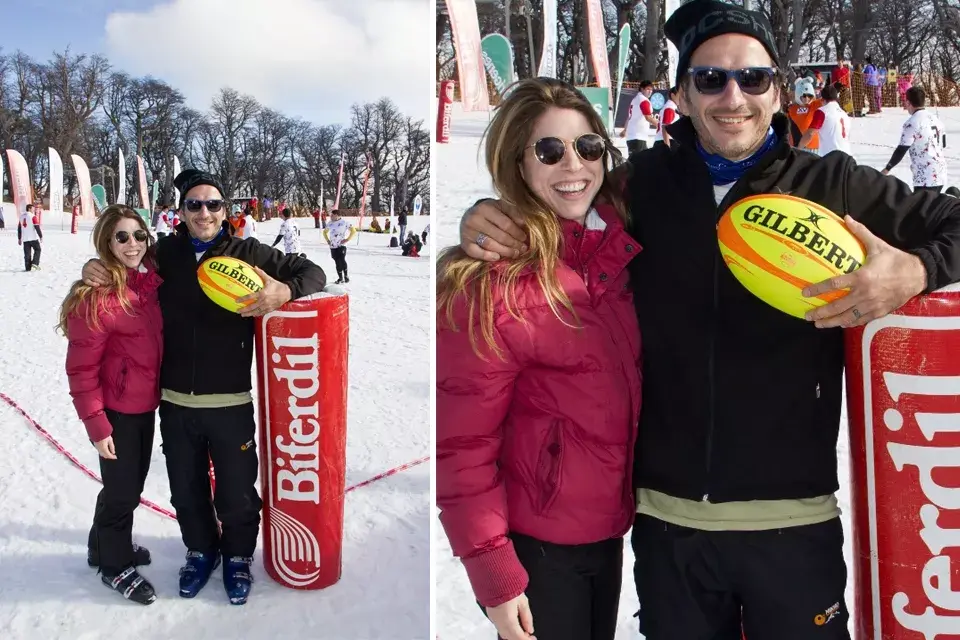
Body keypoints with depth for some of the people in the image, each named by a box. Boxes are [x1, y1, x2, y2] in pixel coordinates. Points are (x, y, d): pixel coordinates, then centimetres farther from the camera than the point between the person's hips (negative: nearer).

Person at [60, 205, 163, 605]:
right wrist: (96, 425, -17)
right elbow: (81, 368, -17)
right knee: (122, 489, 7)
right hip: (117, 408, -7)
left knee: (133, 484, 21)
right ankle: (114, 566, 29)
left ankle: (106, 545, 44)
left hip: (145, 403, 7)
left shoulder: (151, 282, -1)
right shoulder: (96, 296, -20)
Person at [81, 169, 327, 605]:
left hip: (231, 404, -2)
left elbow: (312, 273, -4)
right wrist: (94, 268, 0)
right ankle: (200, 549, 45)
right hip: (175, 403, 3)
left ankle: (238, 556, 38)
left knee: (237, 492, 12)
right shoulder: (164, 253, 3)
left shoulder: (248, 253, -4)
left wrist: (284, 292, -24)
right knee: (186, 490, 19)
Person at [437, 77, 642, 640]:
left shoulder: (621, 251, -2)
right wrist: (493, 571, -16)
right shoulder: (491, 281, -21)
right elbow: (461, 444, -18)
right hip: (535, 544, -6)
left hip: (610, 530, 6)